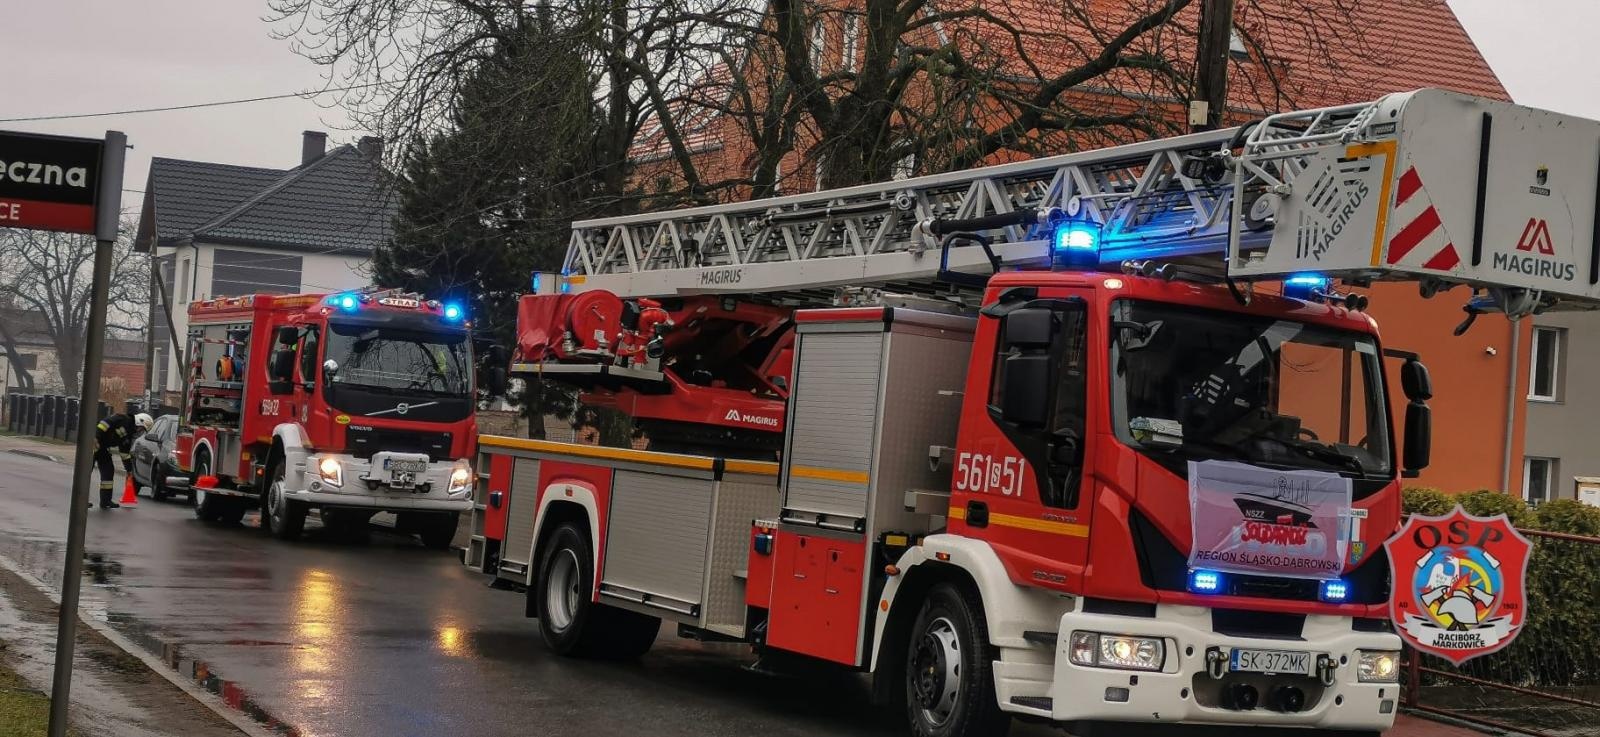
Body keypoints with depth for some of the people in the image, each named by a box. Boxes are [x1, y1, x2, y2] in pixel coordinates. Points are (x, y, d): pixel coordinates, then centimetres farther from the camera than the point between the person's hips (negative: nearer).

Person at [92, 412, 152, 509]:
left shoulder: (128, 436, 14)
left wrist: (129, 470, 22)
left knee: (108, 472, 7)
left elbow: (125, 454, 20)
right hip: (94, 442, -10)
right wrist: (95, 438, -29)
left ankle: (105, 501, 10)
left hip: (102, 448, 10)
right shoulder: (122, 420, -12)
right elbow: (105, 423, -22)